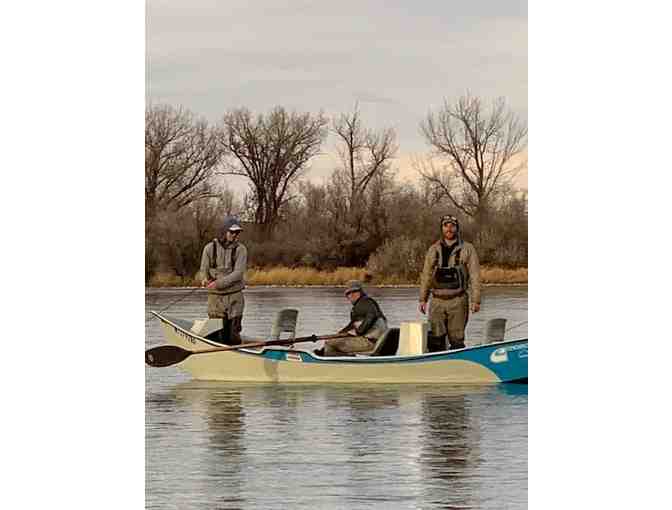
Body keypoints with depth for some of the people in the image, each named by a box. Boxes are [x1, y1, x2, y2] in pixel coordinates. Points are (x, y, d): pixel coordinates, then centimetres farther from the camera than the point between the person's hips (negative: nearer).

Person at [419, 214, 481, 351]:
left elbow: (475, 276, 0)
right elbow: (426, 275, 16)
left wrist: (476, 300, -7)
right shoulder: (433, 250, 12)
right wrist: (422, 299, 11)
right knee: (434, 339, -3)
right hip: (437, 301, 3)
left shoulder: (467, 249, 3)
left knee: (456, 340, -1)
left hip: (458, 301, -3)